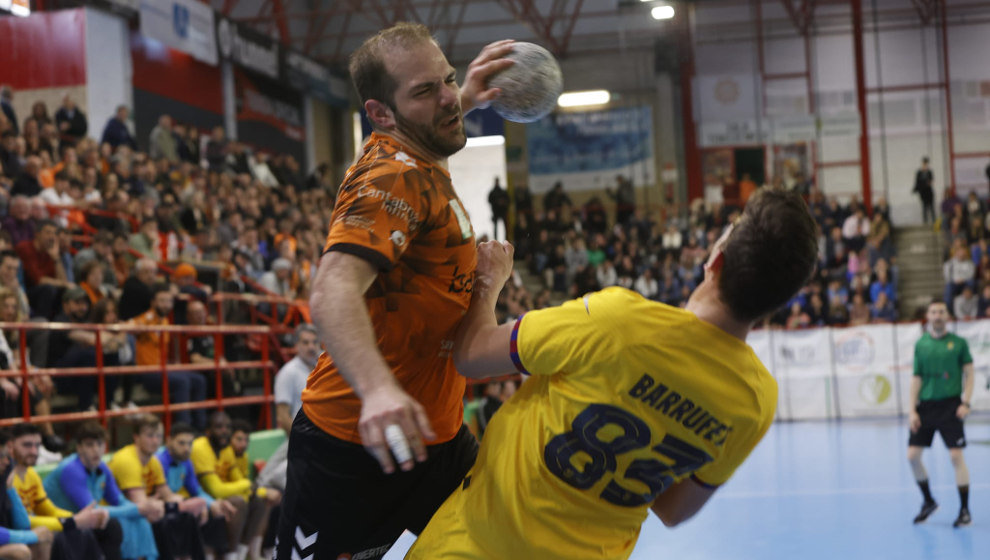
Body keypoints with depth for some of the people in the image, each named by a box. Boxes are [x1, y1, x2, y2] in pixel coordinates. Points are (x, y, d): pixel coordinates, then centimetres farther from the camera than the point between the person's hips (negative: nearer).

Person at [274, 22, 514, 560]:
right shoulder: (393, 177, -20)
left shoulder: (417, 164, 7)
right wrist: (378, 389, -51)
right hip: (352, 444, -9)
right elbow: (332, 295, -37)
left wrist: (465, 100, 26)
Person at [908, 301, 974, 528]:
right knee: (912, 455, 0)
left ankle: (965, 510, 2)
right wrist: (913, 410, 2)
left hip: (950, 406, -3)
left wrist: (965, 402, -10)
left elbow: (969, 373, 2)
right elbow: (916, 379, 8)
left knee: (956, 456, -8)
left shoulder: (958, 343, 1)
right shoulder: (921, 345, 7)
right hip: (926, 406, 3)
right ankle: (928, 502, 20)